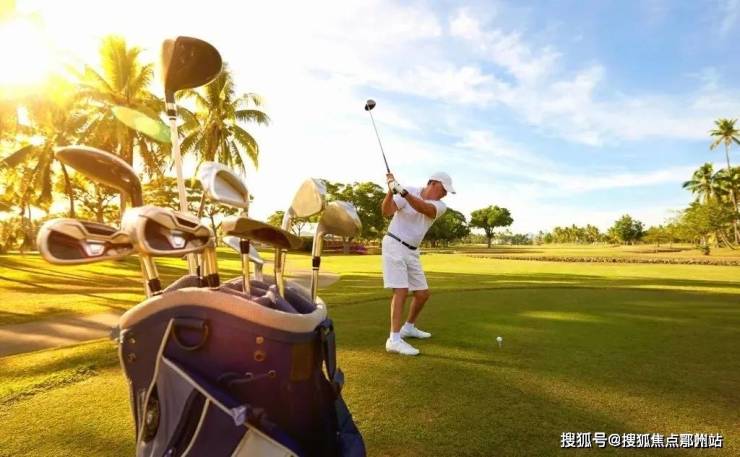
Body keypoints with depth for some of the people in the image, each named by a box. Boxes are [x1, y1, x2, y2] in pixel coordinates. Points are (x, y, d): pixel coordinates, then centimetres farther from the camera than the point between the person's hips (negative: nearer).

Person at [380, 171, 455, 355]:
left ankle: (408, 327, 31)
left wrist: (403, 192, -38)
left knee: (423, 293, 9)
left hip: (412, 251, 6)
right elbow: (387, 211, -18)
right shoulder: (409, 191, -8)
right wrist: (391, 190, -35)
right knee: (401, 290, -17)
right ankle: (394, 340, -15)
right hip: (394, 245, -6)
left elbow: (423, 208, -24)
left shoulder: (440, 206, -1)